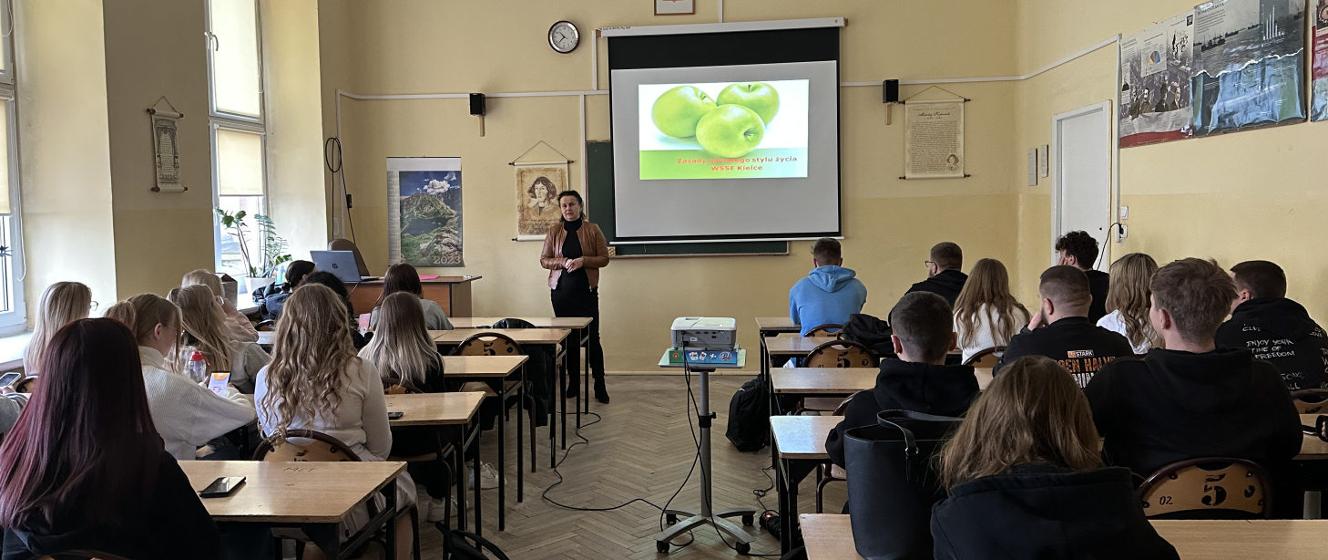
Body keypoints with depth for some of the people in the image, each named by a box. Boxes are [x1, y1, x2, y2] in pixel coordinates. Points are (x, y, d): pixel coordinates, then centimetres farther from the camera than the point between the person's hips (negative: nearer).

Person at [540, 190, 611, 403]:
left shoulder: (592, 230, 2)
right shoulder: (554, 231, 7)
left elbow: (604, 258, 2)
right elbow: (544, 260, 7)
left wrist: (583, 261, -15)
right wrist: (564, 262, -11)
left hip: (586, 290, -2)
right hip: (561, 290, 2)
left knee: (592, 338, -5)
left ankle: (600, 387, 0)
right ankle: (573, 383, 18)